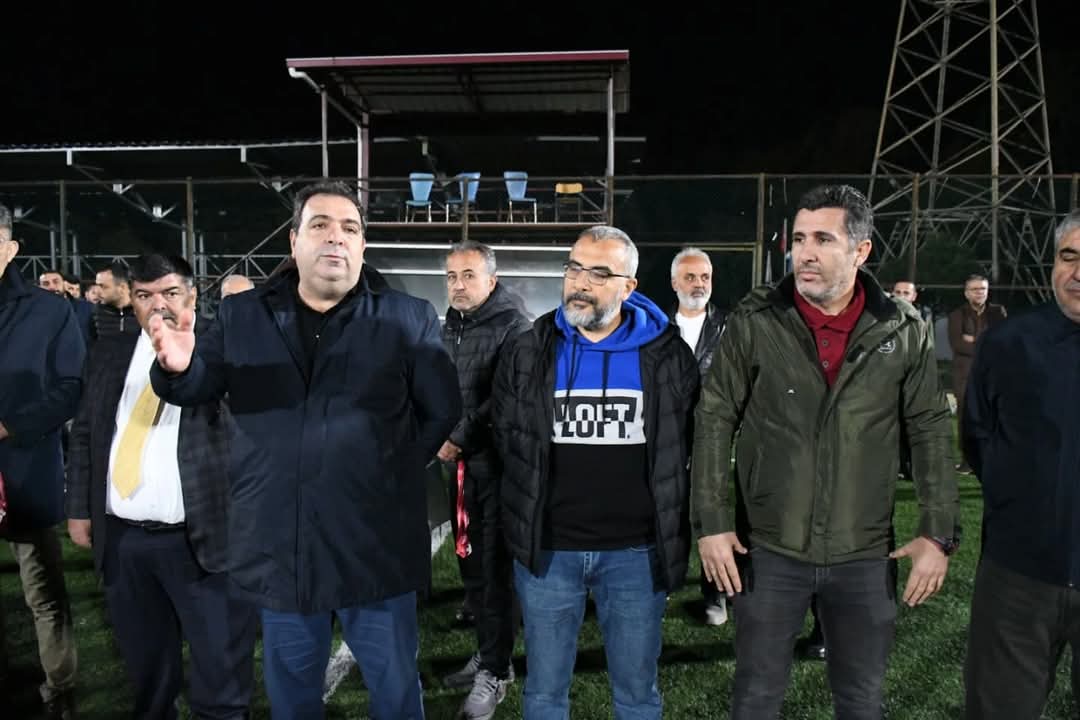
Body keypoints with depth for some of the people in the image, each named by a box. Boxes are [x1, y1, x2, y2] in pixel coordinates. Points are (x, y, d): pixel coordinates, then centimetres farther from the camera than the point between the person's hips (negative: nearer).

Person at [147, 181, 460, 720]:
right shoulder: (241, 316, 4)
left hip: (376, 545, -2)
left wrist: (396, 470, -7)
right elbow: (197, 392, 8)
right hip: (279, 546, 3)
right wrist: (178, 367, -14)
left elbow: (443, 411, -2)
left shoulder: (408, 319, -4)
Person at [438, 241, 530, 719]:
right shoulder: (449, 328, 15)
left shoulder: (512, 327, -9)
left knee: (494, 567, -1)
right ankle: (488, 651, 31)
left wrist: (458, 438, -14)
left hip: (496, 463, -7)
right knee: (469, 561, 15)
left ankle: (495, 670, 12)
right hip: (459, 463, 7)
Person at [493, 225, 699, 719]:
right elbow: (504, 434, 9)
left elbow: (685, 445, 5)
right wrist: (531, 504, 8)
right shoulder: (529, 351, -1)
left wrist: (667, 523, 4)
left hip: (636, 550, 0)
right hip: (547, 547, 1)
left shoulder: (667, 354, -4)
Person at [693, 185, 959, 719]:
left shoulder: (904, 331, -3)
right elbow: (715, 421, -7)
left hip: (866, 555, 2)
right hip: (768, 550, -1)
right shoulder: (752, 321, -9)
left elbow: (930, 432, 3)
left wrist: (938, 533, 0)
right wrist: (711, 522, -10)